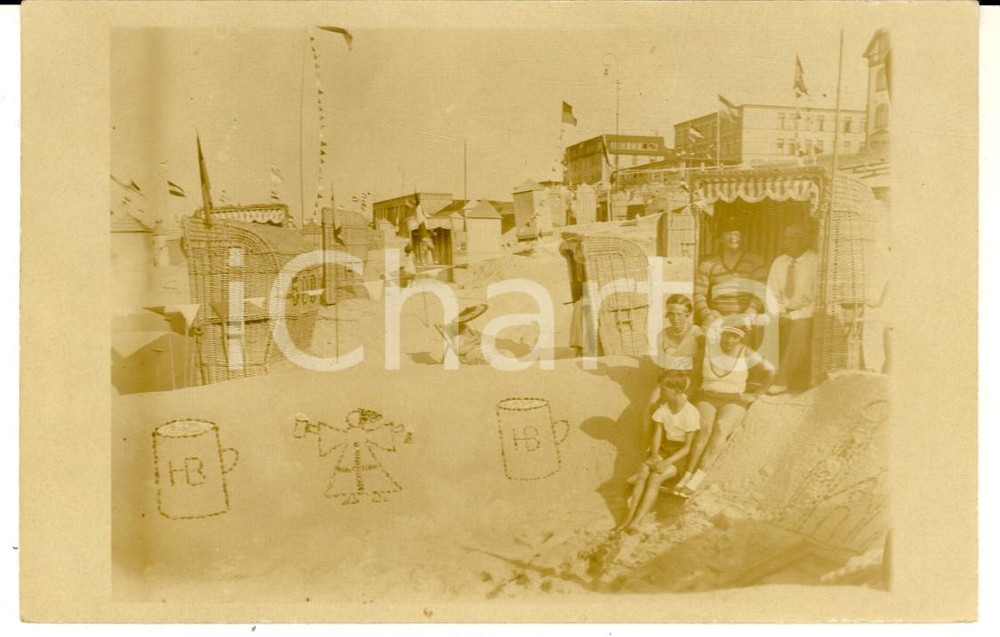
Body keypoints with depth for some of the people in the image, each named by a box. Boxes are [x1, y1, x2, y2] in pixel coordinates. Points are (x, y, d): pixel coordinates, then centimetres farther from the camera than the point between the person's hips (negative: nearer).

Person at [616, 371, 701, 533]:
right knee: (643, 472, -25)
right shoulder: (662, 407, 0)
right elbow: (657, 435, 1)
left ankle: (635, 522, -33)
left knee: (655, 477, -29)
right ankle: (628, 518, -30)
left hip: (681, 455, -5)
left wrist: (666, 462, -24)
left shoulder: (691, 412, -16)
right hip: (664, 449, 5)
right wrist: (654, 455, -18)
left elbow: (688, 447, -15)